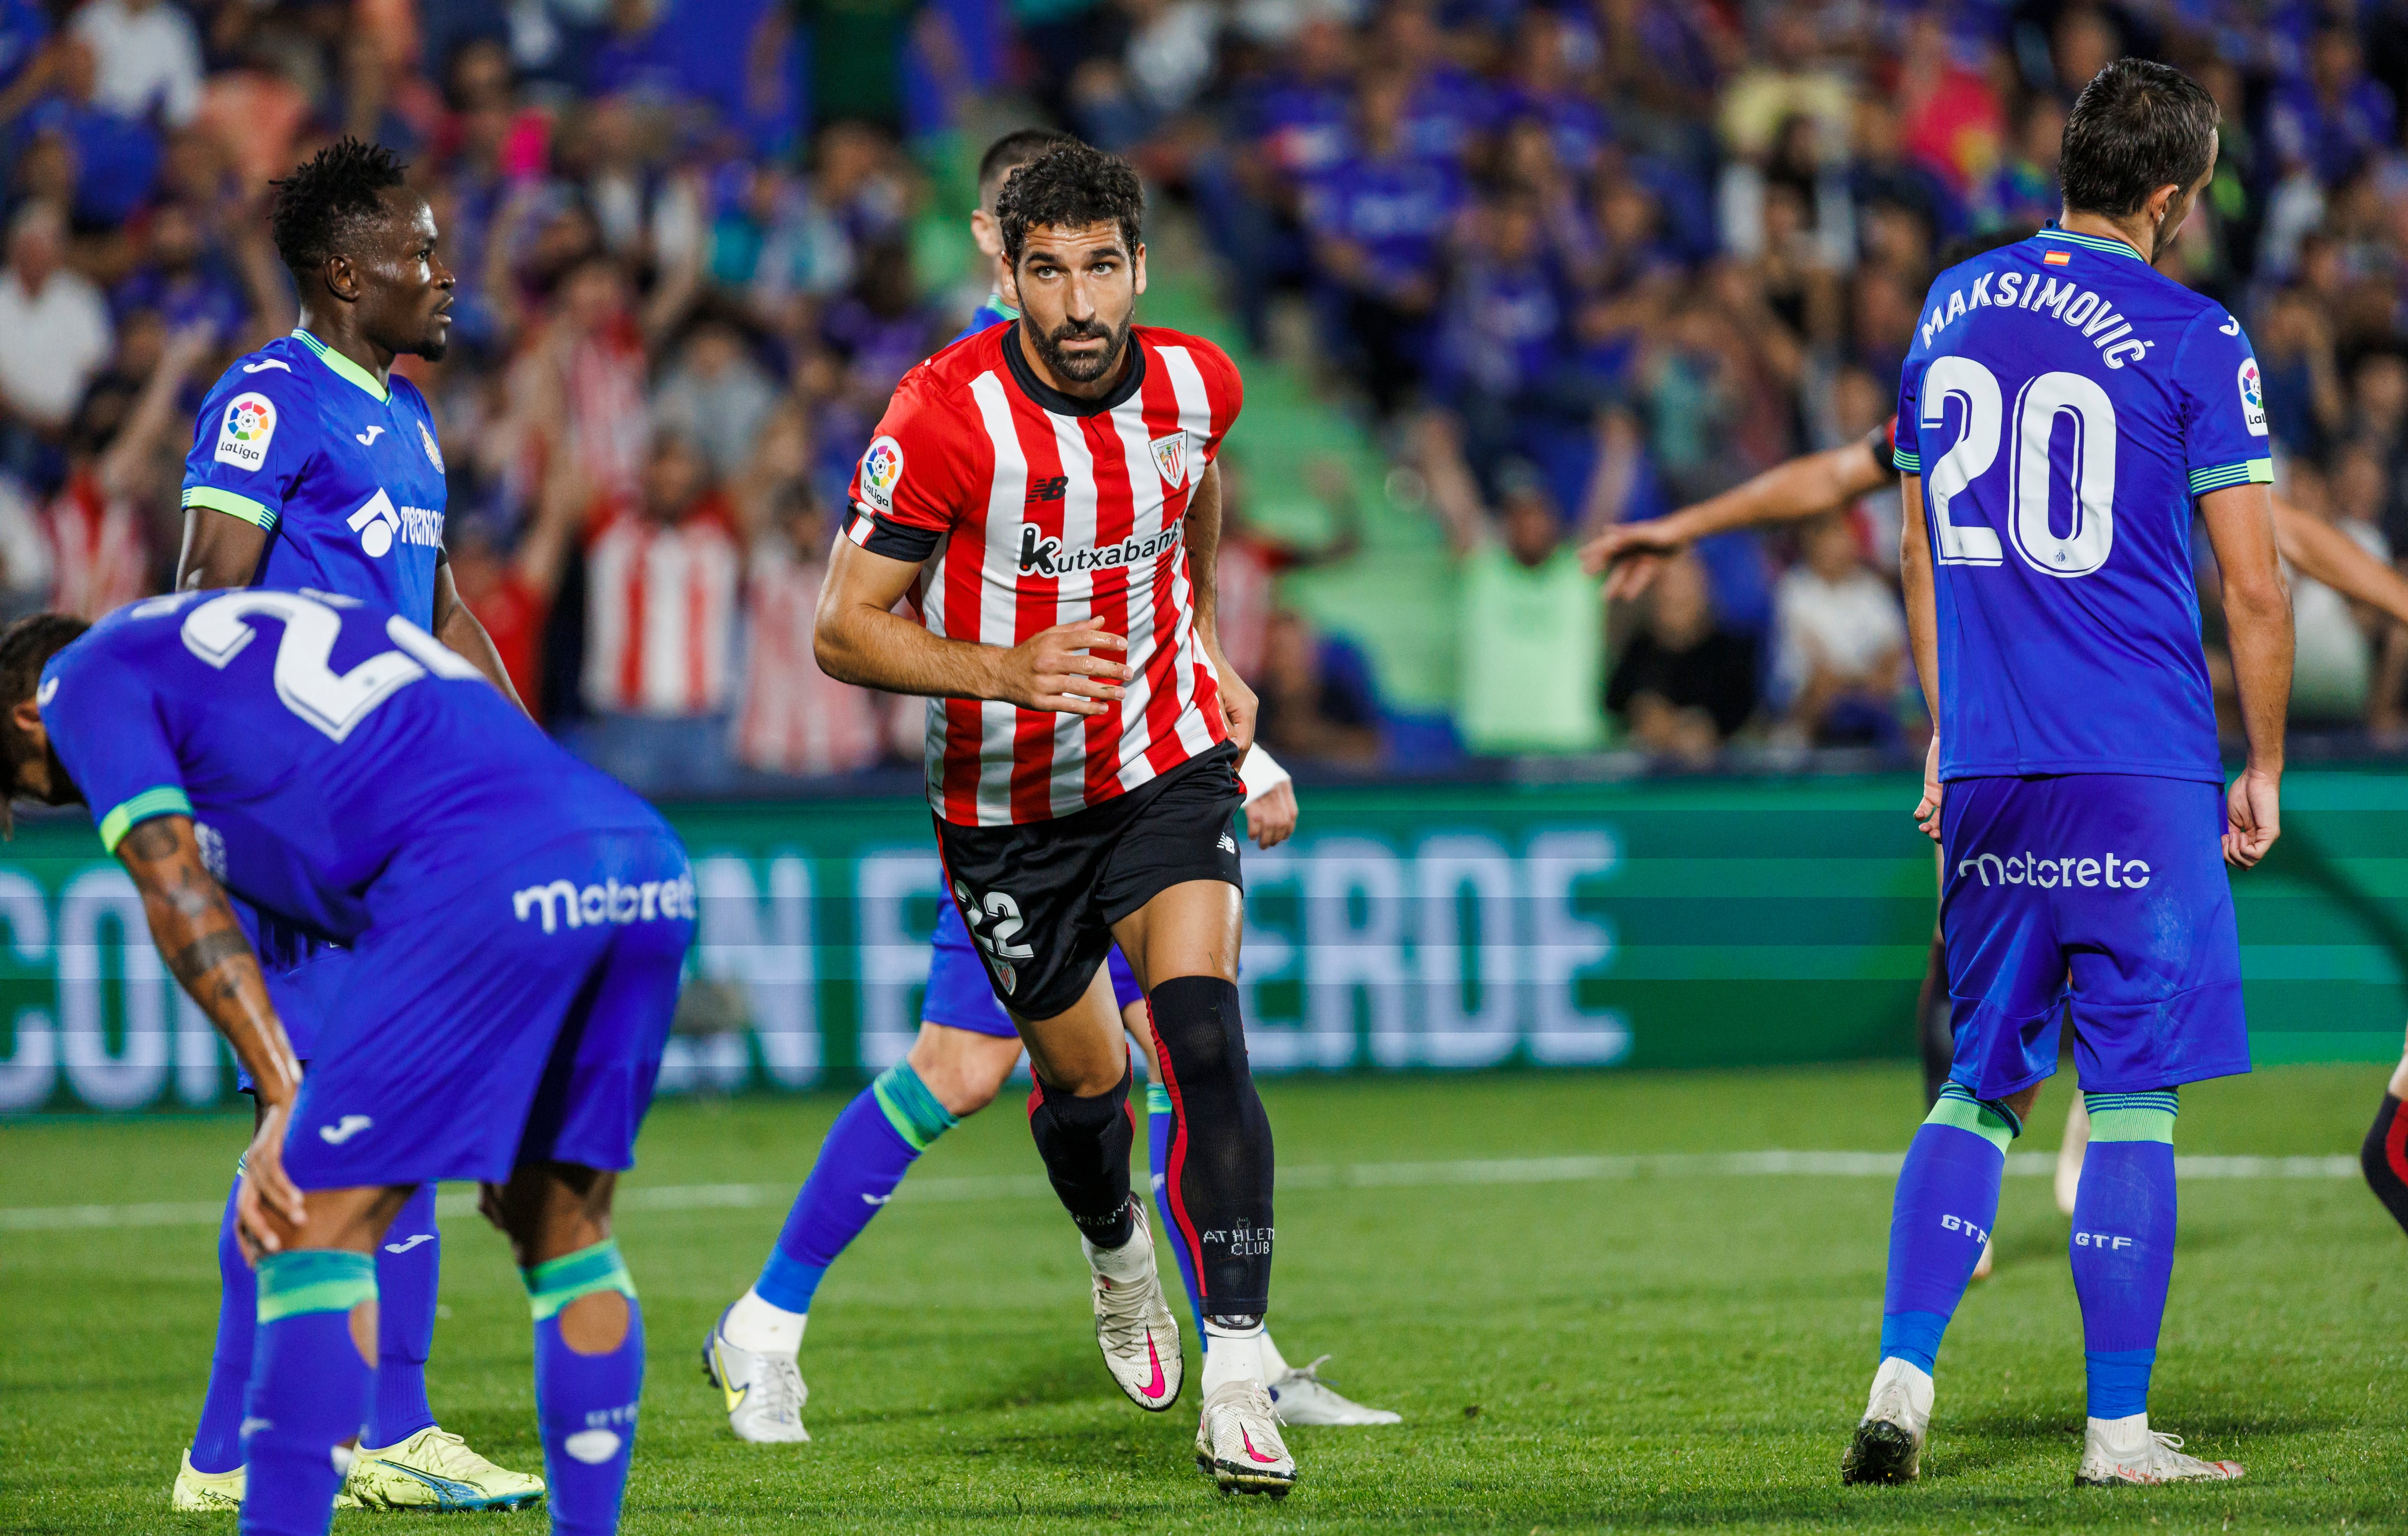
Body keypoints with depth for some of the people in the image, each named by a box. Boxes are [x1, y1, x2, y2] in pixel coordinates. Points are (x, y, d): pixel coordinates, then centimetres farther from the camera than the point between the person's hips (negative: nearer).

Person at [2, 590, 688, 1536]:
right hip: (650, 862, 8)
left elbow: (181, 898, 3)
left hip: (494, 887, -8)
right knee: (566, 1237, 21)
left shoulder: (84, 679, 17)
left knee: (316, 1235, 0)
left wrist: (285, 1102, 2)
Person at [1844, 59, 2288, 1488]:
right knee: (2134, 1092, 0)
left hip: (1987, 769, 5)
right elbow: (2255, 585, -7)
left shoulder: (1954, 307, 11)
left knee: (1982, 1080, 13)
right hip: (2141, 772, -5)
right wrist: (2267, 770, 4)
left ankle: (1902, 1382, 2)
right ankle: (2121, 1432, 0)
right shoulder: (2193, 338, -6)